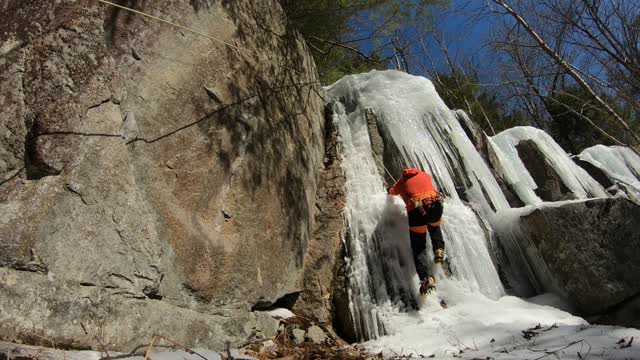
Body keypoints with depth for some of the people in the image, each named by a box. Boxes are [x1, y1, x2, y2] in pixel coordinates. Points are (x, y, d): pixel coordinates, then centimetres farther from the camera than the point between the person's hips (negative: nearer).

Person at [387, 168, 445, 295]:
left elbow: (392, 191, 43)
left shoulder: (402, 181, 23)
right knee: (435, 228, 37)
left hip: (417, 210, -2)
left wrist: (389, 190, 67)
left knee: (418, 248, 6)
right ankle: (439, 249, 13)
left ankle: (426, 278, -12)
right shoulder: (425, 175, 26)